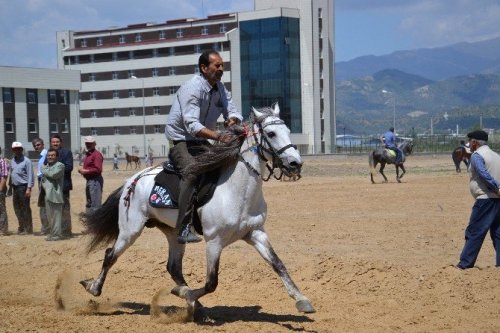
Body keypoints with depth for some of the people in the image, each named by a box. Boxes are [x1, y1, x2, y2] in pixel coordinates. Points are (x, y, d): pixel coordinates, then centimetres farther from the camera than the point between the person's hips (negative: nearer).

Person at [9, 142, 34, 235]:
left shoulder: (26, 161, -8)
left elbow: (30, 175, -11)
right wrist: (10, 186, 15)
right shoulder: (12, 161, 14)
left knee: (25, 208, -5)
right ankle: (22, 227, 20)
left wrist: (29, 188, -18)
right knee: (17, 208, 10)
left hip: (23, 187, -7)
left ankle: (28, 228, 1)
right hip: (15, 187, 7)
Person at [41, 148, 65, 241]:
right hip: (47, 195, 8)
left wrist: (45, 170, -4)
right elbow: (43, 178, 26)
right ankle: (52, 233, 19)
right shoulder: (46, 166, 21)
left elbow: (53, 174, -19)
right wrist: (44, 185, 6)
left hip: (55, 195, -8)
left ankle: (57, 234, -5)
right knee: (50, 216, 12)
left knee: (56, 215, -7)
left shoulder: (60, 165, -4)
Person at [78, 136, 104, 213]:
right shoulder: (87, 154, 17)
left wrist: (86, 171, -16)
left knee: (95, 204, -12)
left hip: (95, 181, -10)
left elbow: (98, 169, -21)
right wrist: (82, 170, 6)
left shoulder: (97, 154, -12)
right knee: (89, 204, 18)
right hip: (89, 180, 10)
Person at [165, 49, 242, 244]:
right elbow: (192, 125, -31)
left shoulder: (220, 88, 5)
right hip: (181, 141, -9)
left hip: (202, 142, 9)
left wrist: (233, 120, -20)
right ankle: (184, 229, -37)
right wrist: (218, 137, -43)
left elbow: (233, 112, 5)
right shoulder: (192, 88, -21)